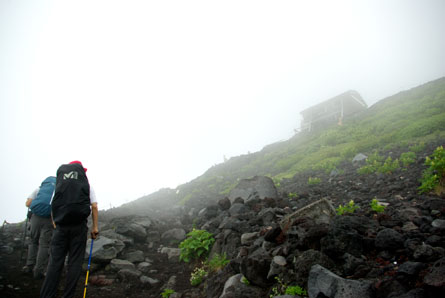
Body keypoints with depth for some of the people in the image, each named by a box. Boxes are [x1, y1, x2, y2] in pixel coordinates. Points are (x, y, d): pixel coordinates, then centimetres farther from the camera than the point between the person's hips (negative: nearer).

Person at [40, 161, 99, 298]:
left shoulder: (59, 184, 14)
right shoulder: (87, 185, 9)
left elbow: (52, 207, 10)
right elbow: (94, 206, 2)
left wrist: (55, 224, 18)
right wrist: (95, 227, 6)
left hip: (61, 225, 2)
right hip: (79, 225, -1)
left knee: (55, 261, 4)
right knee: (75, 261, 4)